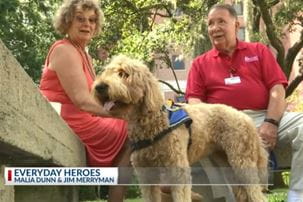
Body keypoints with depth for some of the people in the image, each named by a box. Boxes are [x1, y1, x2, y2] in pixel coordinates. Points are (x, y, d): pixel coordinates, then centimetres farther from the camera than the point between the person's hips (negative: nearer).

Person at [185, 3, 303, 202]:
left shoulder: (259, 51, 20)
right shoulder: (200, 63, 21)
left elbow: (277, 89, 8)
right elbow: (194, 100, 9)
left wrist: (270, 123, -10)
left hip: (264, 117, 1)